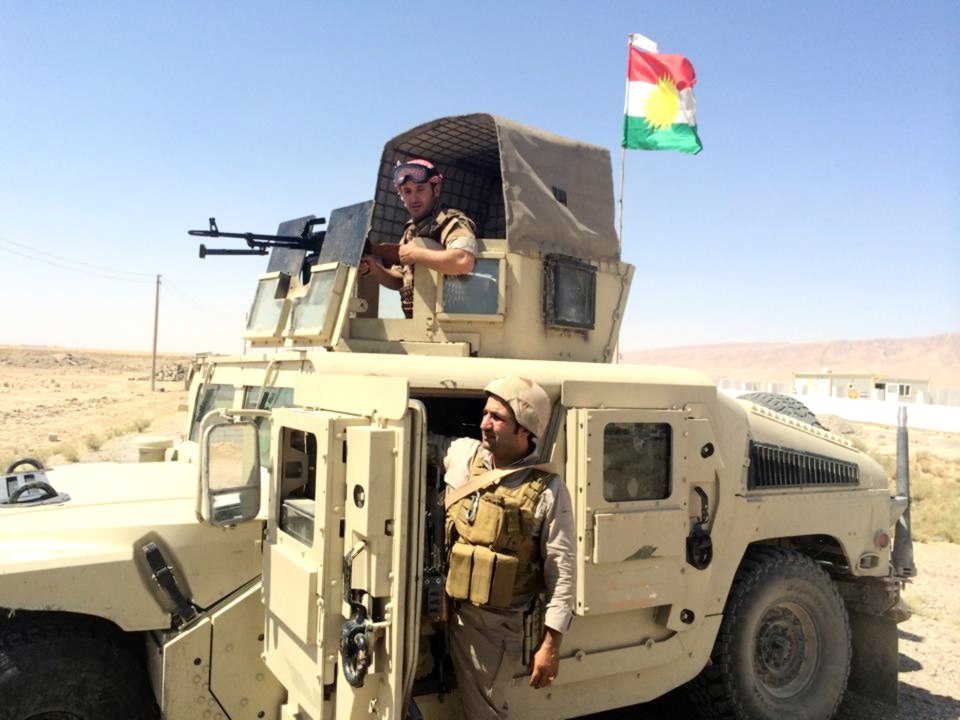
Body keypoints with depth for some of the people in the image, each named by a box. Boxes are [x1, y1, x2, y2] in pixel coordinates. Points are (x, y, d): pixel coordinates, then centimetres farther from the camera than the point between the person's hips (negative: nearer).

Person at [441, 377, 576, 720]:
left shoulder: (547, 490, -14)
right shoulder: (462, 454, -2)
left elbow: (562, 569, -12)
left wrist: (551, 643, -11)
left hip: (499, 624, -4)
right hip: (454, 612, 4)